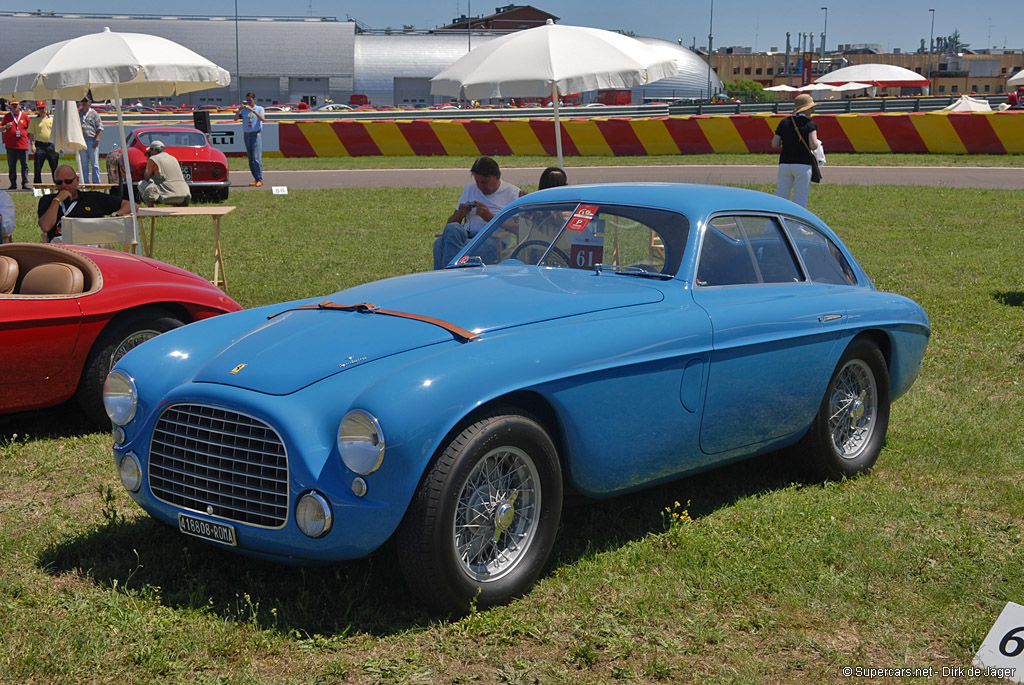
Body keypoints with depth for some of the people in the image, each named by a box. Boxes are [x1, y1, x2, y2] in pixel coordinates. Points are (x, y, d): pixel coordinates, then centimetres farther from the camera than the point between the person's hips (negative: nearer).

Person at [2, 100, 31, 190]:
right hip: (10, 145, 0)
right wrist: (5, 126, -13)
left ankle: (25, 183, 2)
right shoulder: (7, 116, 9)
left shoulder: (25, 116, 9)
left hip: (23, 145, 0)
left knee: (25, 165, -2)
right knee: (11, 165, 2)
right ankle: (13, 184, 6)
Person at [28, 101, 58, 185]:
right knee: (37, 167, -3)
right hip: (40, 146, -1)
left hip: (51, 145, 1)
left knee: (55, 166, 4)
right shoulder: (34, 120, 7)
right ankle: (37, 184, 3)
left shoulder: (52, 119, 12)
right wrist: (32, 145, -8)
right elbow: (31, 134, 5)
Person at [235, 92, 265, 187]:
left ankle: (260, 179, -9)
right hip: (246, 136, 5)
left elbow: (263, 119, -18)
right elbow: (235, 118, 0)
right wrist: (239, 110, -16)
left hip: (256, 135, -5)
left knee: (256, 158, -13)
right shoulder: (244, 110, 11)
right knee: (250, 160, 4)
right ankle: (256, 179, 9)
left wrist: (252, 110, -25)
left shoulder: (259, 109, 1)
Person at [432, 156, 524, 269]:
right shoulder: (469, 188, 27)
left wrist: (490, 217, -14)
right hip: (466, 236, 5)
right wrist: (460, 214, 2)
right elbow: (450, 222, 25)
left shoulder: (513, 193, 11)